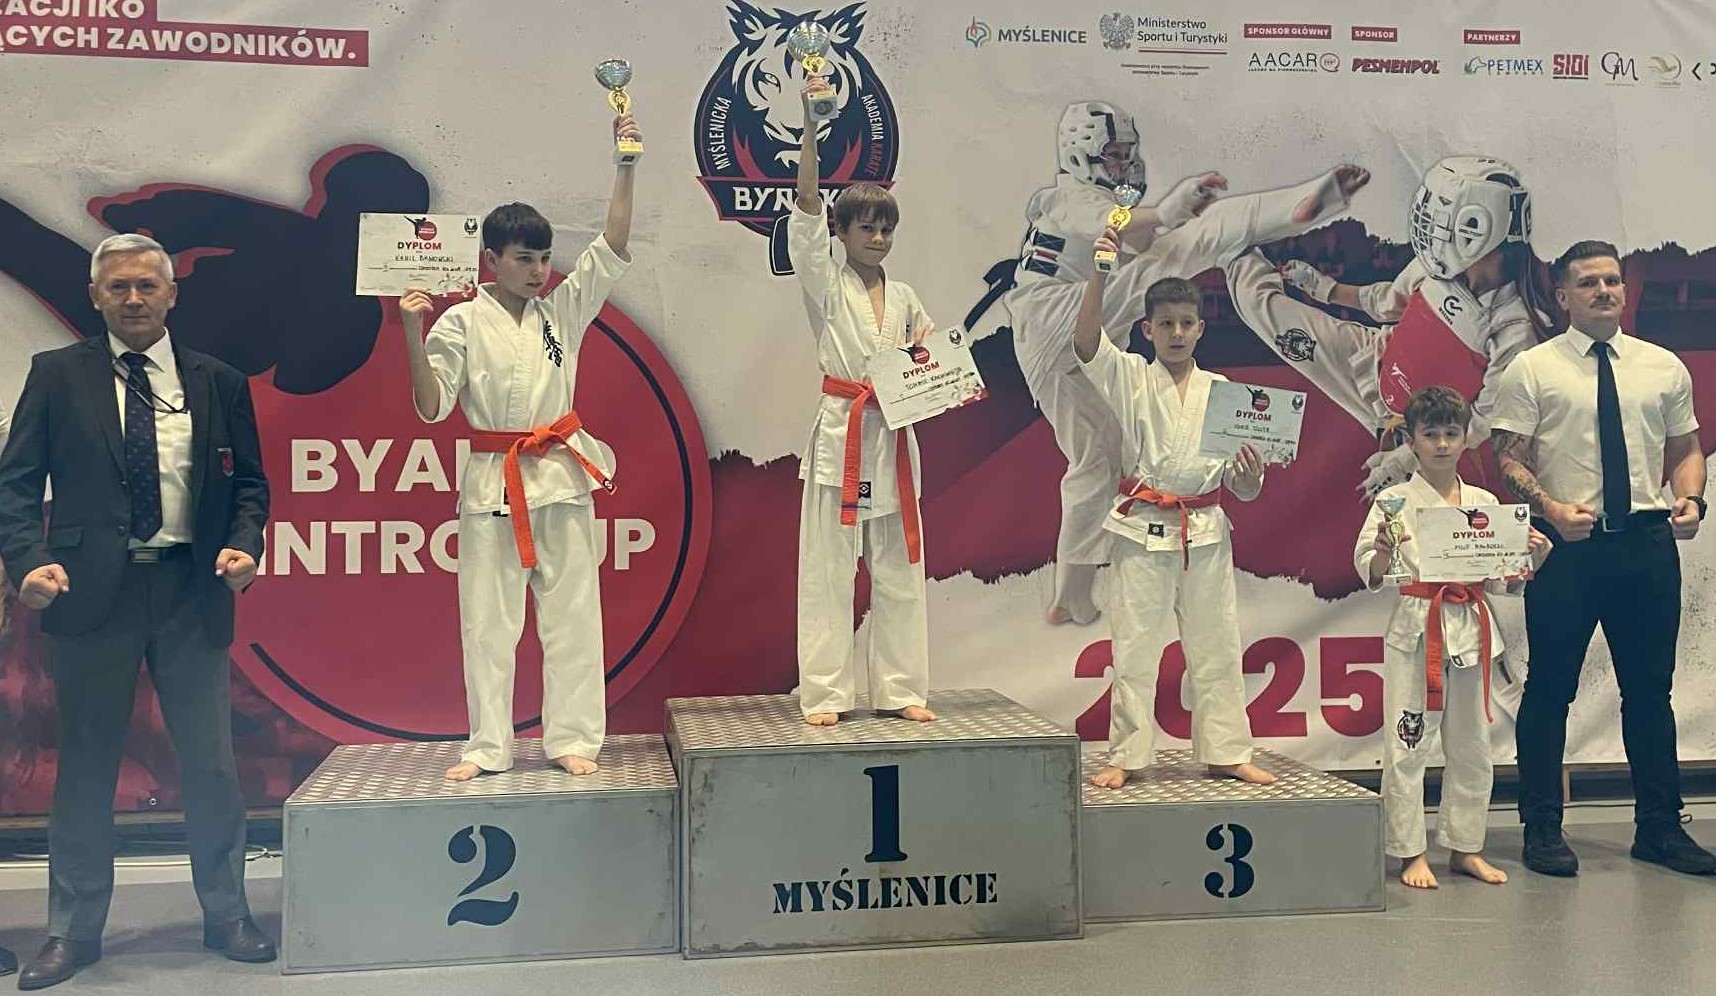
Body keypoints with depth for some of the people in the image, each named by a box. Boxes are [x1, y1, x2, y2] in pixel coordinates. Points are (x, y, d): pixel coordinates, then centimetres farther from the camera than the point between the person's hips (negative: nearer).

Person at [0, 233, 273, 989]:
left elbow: (248, 483, 11)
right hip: (91, 591, -1)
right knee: (86, 765, 9)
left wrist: (244, 543, -7)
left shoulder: (219, 383, 8)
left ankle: (226, 916, 21)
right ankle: (73, 931, 22)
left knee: (211, 764, 6)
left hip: (192, 592, 1)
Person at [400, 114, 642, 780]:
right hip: (493, 482, -2)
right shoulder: (462, 323, -2)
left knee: (572, 613, 5)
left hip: (562, 475, 2)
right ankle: (487, 748, 15)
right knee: (488, 620, 5)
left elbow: (613, 247, -1)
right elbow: (431, 408, -6)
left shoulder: (562, 309, 7)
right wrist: (413, 334, -17)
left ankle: (572, 739, 14)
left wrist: (625, 163, -8)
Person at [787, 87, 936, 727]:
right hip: (840, 434, -4)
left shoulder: (903, 297, 14)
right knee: (828, 570, -1)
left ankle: (901, 690, 17)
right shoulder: (826, 285, 1)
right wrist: (810, 126, -19)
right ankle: (825, 694, 7)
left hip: (894, 438, 4)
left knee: (899, 569, 8)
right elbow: (807, 212, -11)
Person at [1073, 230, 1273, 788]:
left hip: (1206, 532, 2)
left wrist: (1248, 475, -14)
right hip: (1143, 529, -2)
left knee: (1216, 647, 9)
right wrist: (1100, 272, -28)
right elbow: (1086, 341, -19)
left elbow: (1240, 487, 9)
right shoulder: (1129, 378, 1)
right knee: (1134, 648, 2)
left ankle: (1227, 753, 21)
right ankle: (1125, 757, 12)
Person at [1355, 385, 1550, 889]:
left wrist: (1529, 560, -5)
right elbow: (1369, 572, -7)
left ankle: (1465, 847, 26)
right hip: (1415, 629, -4)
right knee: (1408, 744, -2)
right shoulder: (1396, 500, -3)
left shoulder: (1484, 503, 9)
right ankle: (1410, 853, 11)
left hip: (1472, 630, 5)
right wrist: (1383, 554, -27)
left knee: (1471, 745, 12)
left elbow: (1499, 580, 12)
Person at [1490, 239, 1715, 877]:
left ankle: (1659, 828, 23)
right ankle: (1542, 829, 13)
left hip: (1648, 541, 4)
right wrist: (1550, 508, -18)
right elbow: (1509, 459, -2)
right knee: (1550, 688, 2)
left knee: (1650, 688, 11)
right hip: (1567, 544, -3)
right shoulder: (1532, 370, 0)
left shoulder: (1664, 367, 12)